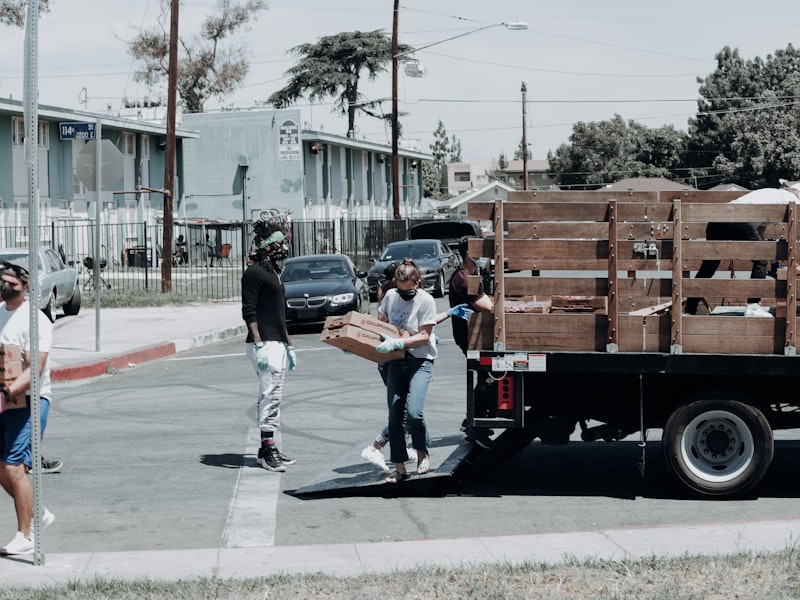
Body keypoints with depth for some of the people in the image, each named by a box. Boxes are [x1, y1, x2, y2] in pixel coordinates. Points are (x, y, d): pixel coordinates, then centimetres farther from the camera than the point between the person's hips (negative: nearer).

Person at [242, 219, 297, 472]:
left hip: (278, 344, 10)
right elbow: (249, 311, -16)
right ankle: (268, 447, -13)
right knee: (271, 394, -13)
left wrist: (289, 345, 25)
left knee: (273, 395, 10)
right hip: (264, 344, -10)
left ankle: (268, 448, 14)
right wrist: (259, 345, -23)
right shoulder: (254, 272, -9)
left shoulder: (273, 272, 21)